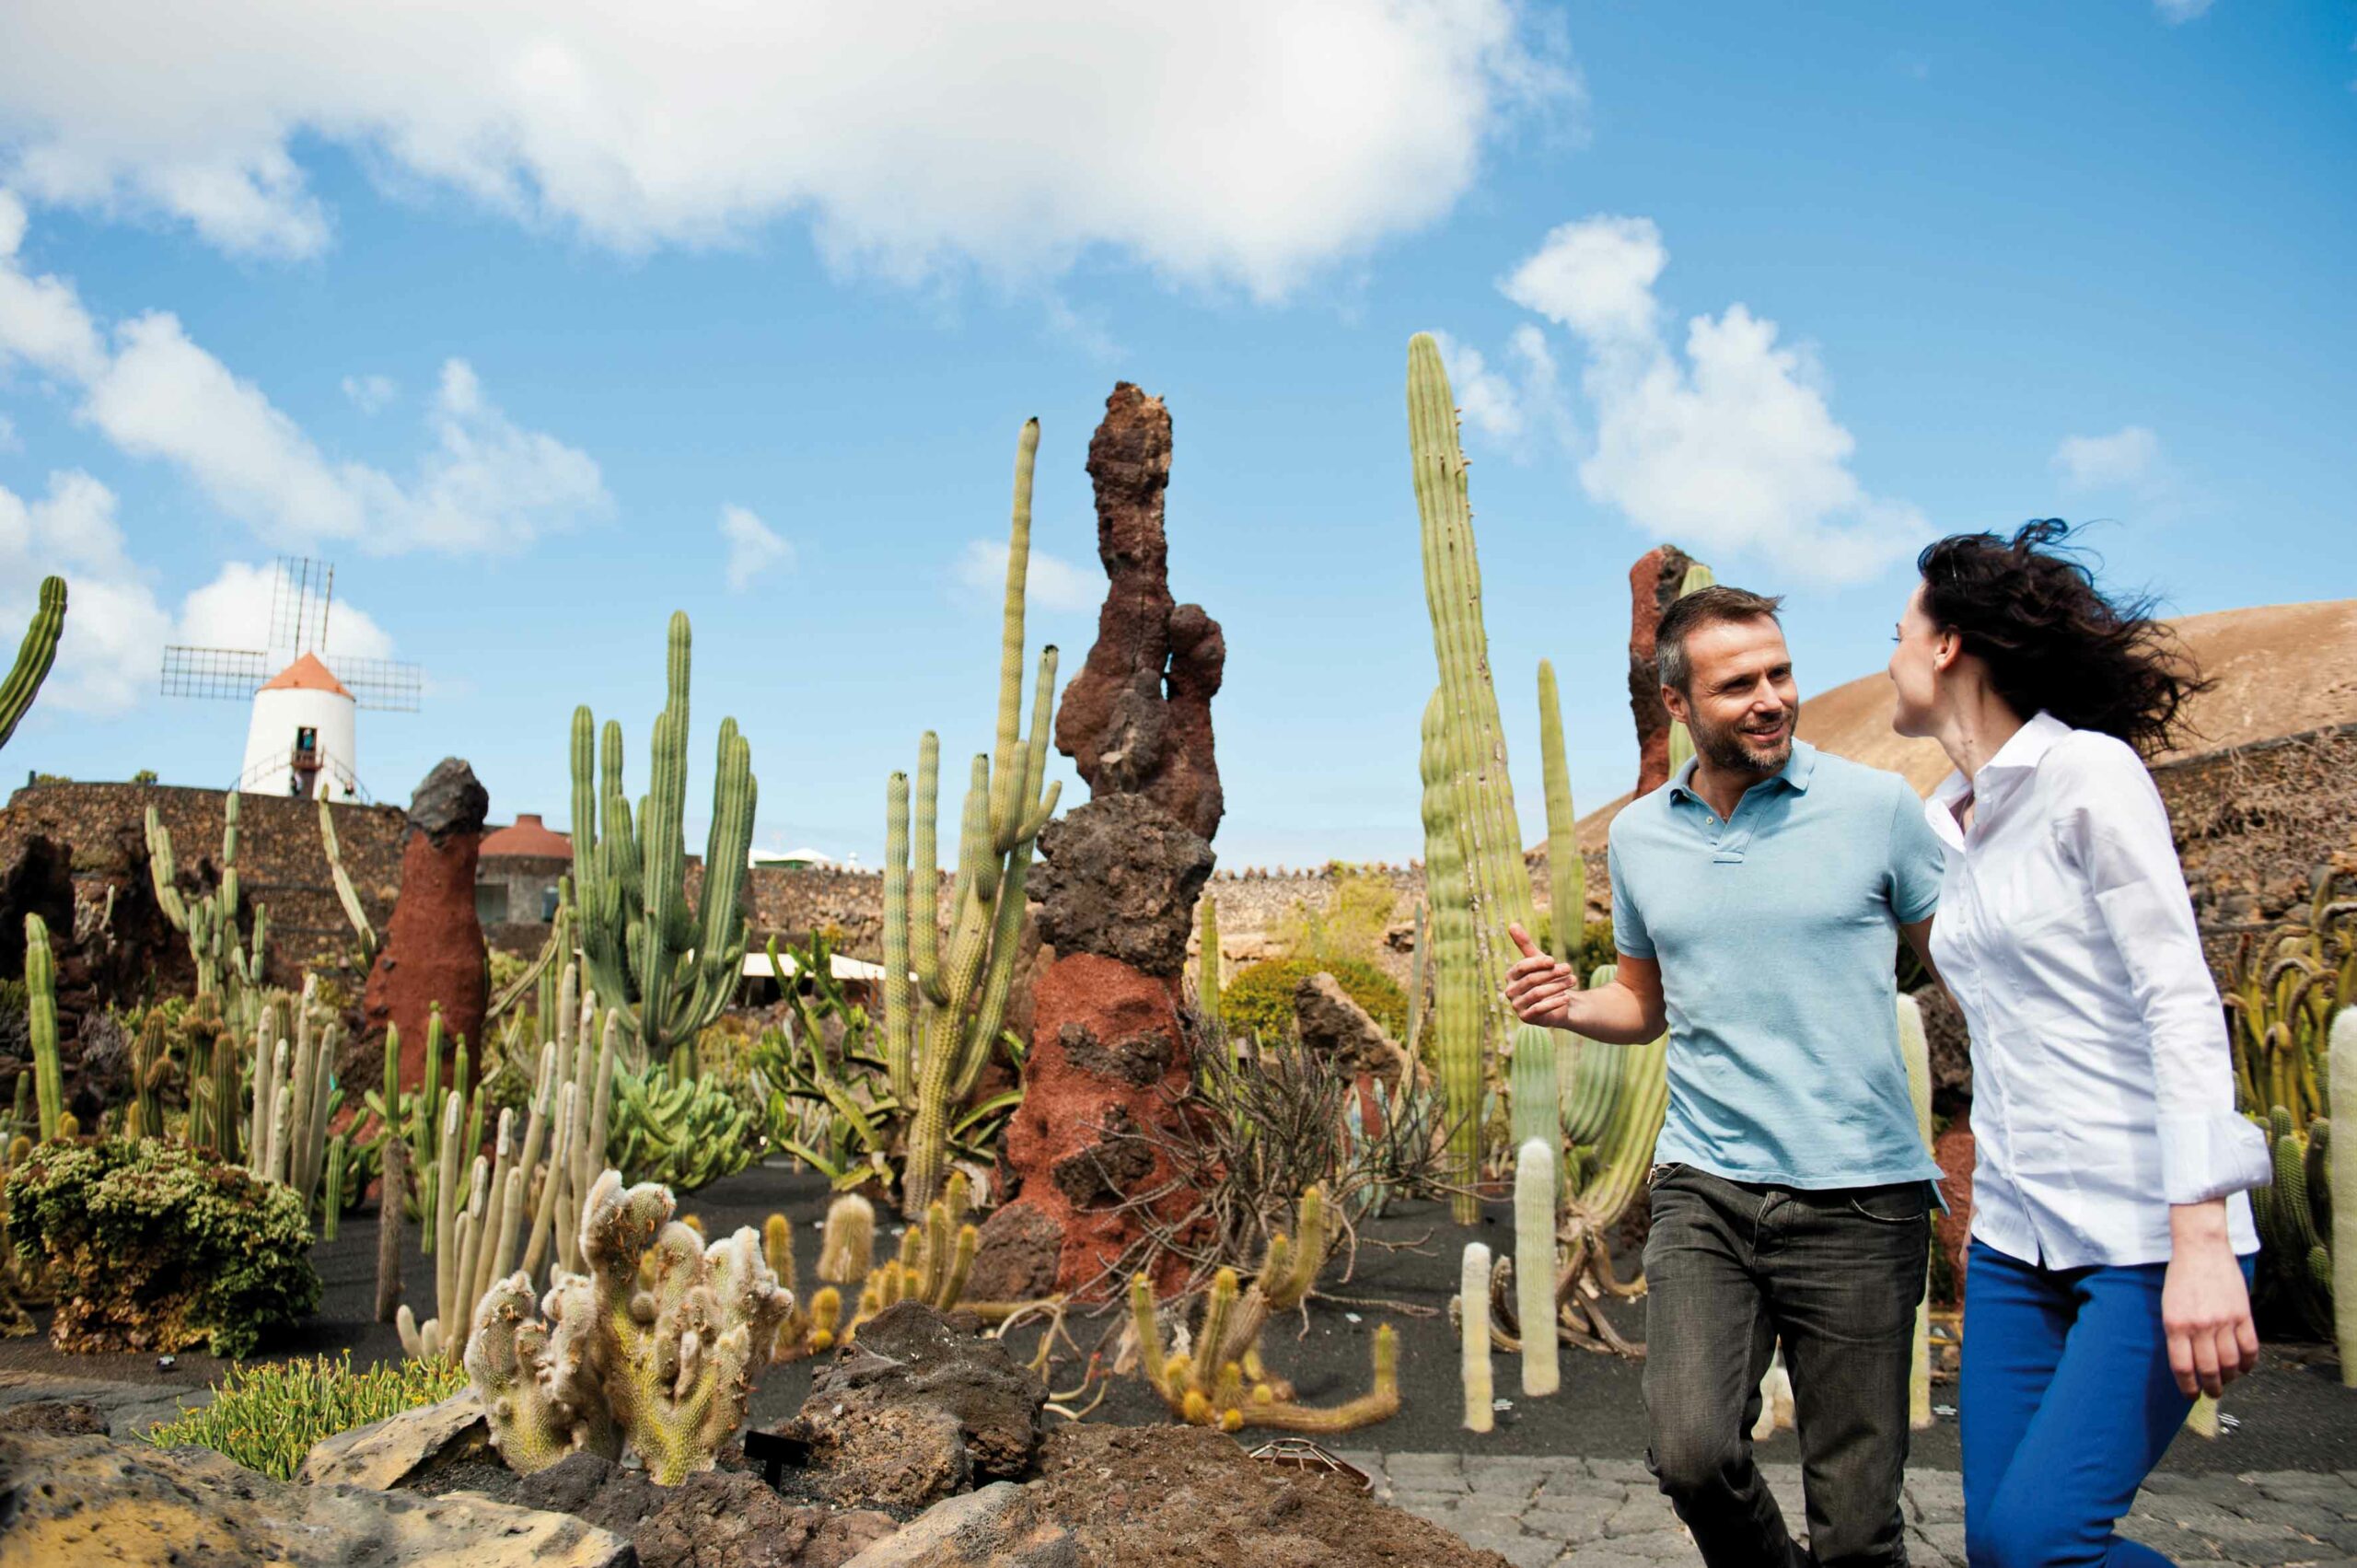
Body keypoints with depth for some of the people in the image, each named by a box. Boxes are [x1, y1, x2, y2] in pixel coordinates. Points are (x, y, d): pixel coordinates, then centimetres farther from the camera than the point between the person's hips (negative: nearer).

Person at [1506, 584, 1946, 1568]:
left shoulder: (1877, 806, -2)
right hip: (1703, 1188, 2)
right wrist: (1569, 1004, 0)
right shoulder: (1639, 835, 9)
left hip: (1859, 1195, -2)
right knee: (1691, 1453, -13)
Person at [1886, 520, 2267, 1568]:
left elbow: (2181, 1004, -15)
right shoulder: (1954, 823, 13)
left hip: (2147, 1233, -7)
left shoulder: (2089, 773, -9)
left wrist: (2201, 1242, -21)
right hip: (2016, 1236, 7)